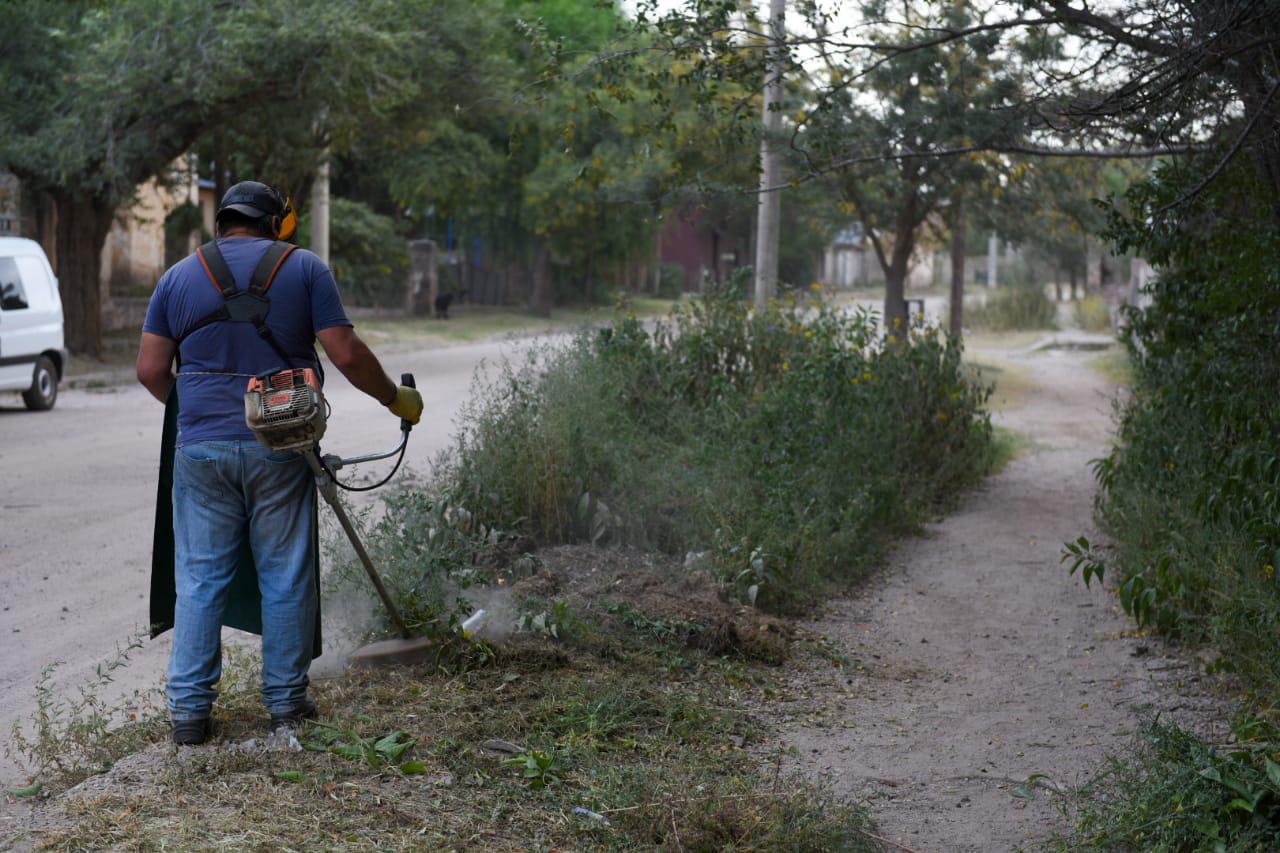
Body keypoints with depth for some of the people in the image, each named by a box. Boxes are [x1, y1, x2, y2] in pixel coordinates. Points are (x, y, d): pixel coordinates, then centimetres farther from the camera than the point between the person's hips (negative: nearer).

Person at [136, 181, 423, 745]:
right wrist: (396, 398, 8)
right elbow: (346, 354, -6)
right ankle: (286, 699, 15)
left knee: (200, 577, 7)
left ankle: (188, 707, 7)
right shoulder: (304, 268, 2)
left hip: (202, 445, 2)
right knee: (286, 577, 8)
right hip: (279, 447, -2)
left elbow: (149, 369, 4)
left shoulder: (179, 276, 8)